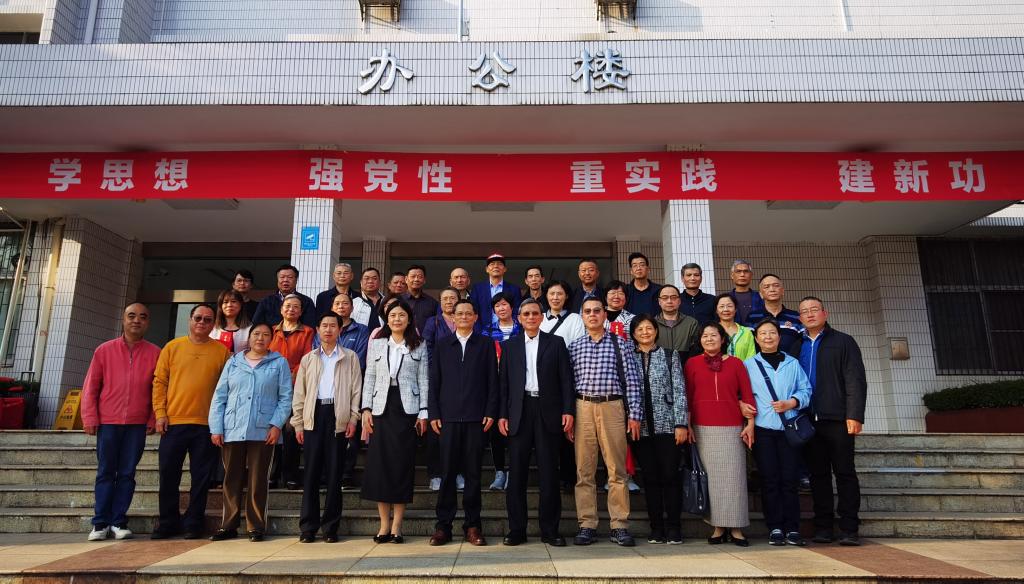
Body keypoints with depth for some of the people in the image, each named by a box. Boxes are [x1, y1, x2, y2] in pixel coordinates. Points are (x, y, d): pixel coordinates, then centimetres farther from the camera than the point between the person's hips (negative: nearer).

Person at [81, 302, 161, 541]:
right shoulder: (104, 350, 5)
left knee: (127, 474, 4)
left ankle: (118, 522, 12)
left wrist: (153, 419, -1)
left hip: (137, 424, 0)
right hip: (107, 422, 0)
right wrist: (90, 418, -1)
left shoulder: (155, 353, 4)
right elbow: (90, 387, 5)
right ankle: (100, 523, 13)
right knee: (105, 473, 5)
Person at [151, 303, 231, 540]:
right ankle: (168, 522, 23)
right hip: (173, 422, 1)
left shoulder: (222, 351, 4)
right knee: (168, 474, 8)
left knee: (201, 476, 5)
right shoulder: (172, 347, 7)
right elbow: (159, 382, 6)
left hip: (206, 424, -1)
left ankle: (194, 523, 17)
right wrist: (160, 413, -3)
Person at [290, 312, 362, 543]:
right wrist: (298, 423, 5)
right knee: (311, 472, 1)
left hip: (338, 416, -1)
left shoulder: (350, 358, 10)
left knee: (334, 472, 2)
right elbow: (299, 393, 12)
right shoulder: (308, 359, 15)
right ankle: (308, 527, 8)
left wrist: (353, 419, -3)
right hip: (314, 416, 1)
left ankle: (331, 527, 9)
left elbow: (356, 390, 6)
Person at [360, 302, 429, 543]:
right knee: (379, 462, 0)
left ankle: (396, 526, 7)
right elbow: (369, 378, 10)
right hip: (381, 408, 2)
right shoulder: (376, 344, 12)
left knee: (403, 463, -1)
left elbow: (424, 380, 4)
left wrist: (423, 412, -3)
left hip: (407, 408, -1)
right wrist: (366, 409, 0)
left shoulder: (419, 346, 8)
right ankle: (384, 525, 11)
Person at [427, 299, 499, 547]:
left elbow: (492, 381, 4)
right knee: (447, 472, 2)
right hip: (448, 417, 1)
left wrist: (490, 413, -3)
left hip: (476, 417, -1)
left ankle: (472, 526, 12)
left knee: (473, 472, 3)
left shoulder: (485, 344, 8)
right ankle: (443, 526, 11)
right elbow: (434, 382, 10)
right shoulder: (442, 346, 12)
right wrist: (433, 414, 2)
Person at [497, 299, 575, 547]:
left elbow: (566, 379, 4)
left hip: (548, 412, -1)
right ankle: (516, 530, 12)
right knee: (516, 473, 3)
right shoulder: (509, 346, 12)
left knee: (549, 473, 2)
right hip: (519, 413, 1)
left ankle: (550, 530, 12)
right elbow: (503, 382, 9)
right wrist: (502, 415, 1)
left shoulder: (556, 343, 9)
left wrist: (568, 411, -5)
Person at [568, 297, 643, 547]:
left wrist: (635, 414, -4)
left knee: (617, 470, 1)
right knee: (584, 470, 4)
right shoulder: (574, 347, 12)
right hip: (583, 408, 2)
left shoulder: (620, 344, 7)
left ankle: (619, 526, 11)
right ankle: (587, 525, 12)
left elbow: (632, 380, 3)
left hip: (612, 407, -1)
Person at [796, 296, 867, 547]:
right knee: (818, 474, 6)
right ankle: (823, 527, 12)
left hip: (837, 420, -3)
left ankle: (849, 529, 6)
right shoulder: (797, 347, 17)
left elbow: (856, 381, -3)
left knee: (845, 472, 0)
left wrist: (854, 415, -12)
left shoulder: (843, 342, 6)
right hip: (808, 421, 4)